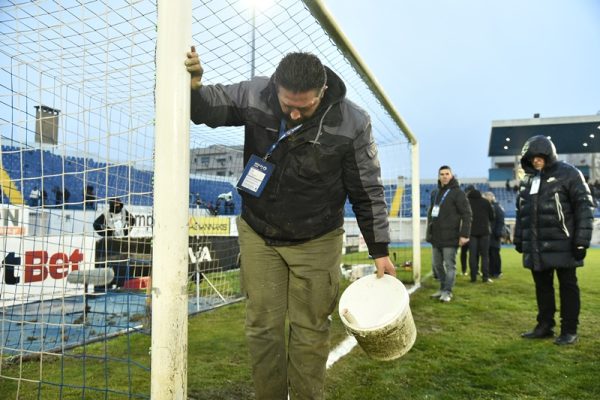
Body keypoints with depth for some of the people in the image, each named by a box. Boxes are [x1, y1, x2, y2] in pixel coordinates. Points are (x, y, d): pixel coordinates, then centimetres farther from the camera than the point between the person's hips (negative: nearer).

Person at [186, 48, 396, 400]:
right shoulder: (254, 95, -13)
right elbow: (210, 107, 2)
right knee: (263, 325, 7)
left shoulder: (352, 123, -17)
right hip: (259, 235, 2)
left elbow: (368, 191, -7)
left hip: (316, 242, -2)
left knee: (310, 330, 5)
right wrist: (194, 85, -22)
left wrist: (380, 249, -3)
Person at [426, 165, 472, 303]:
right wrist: (429, 233, 15)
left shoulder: (457, 193, -5)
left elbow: (466, 215, -10)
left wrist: (464, 234, -17)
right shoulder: (435, 193, 15)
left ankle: (447, 291, 6)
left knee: (450, 265, -2)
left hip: (450, 237, -7)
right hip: (436, 237, 7)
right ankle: (443, 288, 25)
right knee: (437, 264, 13)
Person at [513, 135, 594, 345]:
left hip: (562, 245, -6)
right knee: (542, 286, 13)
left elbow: (584, 207, -10)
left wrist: (582, 240, -14)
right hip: (536, 247, 6)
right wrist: (518, 238, 18)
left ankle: (569, 330, 14)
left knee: (567, 286, 5)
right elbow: (521, 211, 20)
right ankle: (545, 326, 25)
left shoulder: (568, 174, -6)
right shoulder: (527, 180, 14)